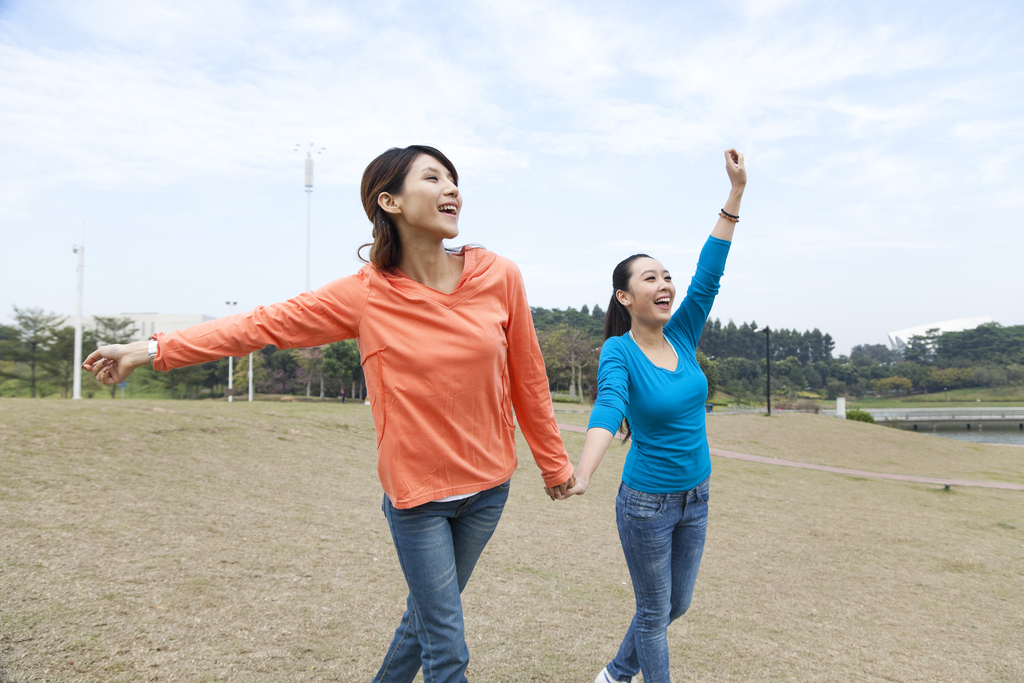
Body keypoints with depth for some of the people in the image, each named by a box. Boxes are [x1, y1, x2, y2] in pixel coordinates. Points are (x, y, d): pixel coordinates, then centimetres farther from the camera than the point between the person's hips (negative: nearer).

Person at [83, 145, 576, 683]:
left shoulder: (499, 276, -7)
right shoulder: (365, 295, -11)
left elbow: (527, 377, 2)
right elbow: (263, 324, -6)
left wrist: (553, 462, 11)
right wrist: (151, 350, -8)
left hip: (488, 487, 3)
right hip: (417, 495, -3)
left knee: (426, 616, 22)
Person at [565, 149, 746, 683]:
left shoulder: (681, 336, -1)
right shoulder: (618, 351, -17)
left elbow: (709, 274, -8)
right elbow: (608, 408, -35)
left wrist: (736, 192, -12)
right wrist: (582, 473, -52)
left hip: (695, 498, 7)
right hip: (647, 502, -7)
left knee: (677, 604, 22)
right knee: (654, 612, 10)